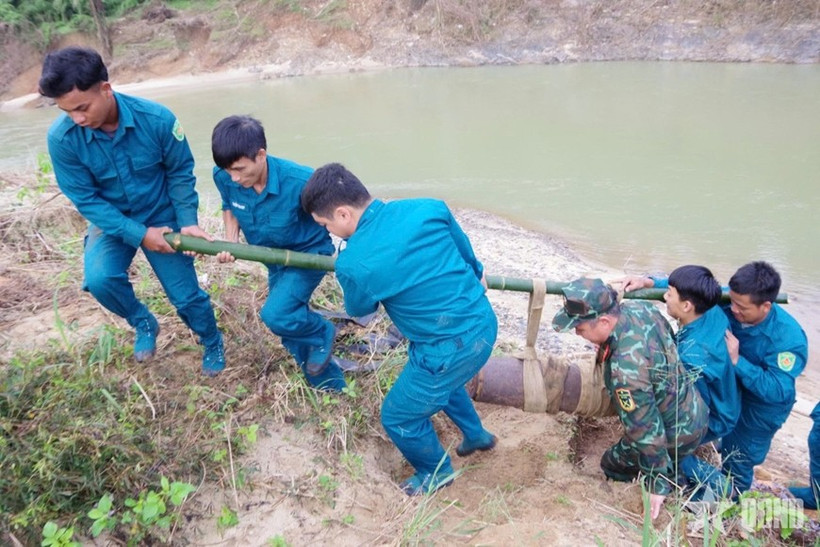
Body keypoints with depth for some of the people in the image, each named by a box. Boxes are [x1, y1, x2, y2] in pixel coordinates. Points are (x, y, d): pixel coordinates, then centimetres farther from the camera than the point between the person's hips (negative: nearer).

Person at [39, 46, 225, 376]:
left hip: (162, 217, -1)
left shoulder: (156, 119, -25)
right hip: (111, 221, 1)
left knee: (186, 295, 0)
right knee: (99, 279, -25)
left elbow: (180, 172, -10)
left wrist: (187, 222, -19)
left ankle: (212, 345, 31)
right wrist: (139, 235, -22)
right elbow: (86, 200, -15)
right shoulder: (61, 138, -22)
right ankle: (144, 324, 8)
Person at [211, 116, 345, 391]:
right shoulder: (223, 177, -20)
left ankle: (322, 333, 8)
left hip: (309, 252, -6)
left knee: (276, 315, -27)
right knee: (290, 324, 13)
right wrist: (230, 243, -14)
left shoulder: (300, 181, -35)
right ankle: (332, 387, 34)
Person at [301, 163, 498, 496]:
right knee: (439, 378, 37)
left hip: (451, 350, -7)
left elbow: (359, 309, 4)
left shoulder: (352, 265, -20)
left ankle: (436, 472, 45)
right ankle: (476, 434, 58)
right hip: (485, 324, 7)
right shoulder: (429, 208, -7)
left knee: (398, 418, 19)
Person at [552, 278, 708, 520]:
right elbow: (671, 339, 5)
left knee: (613, 465, 16)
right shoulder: (641, 308, -16)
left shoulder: (626, 368, -39)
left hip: (677, 436, -8)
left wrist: (658, 484, -18)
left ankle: (684, 476, 10)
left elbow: (646, 429, -30)